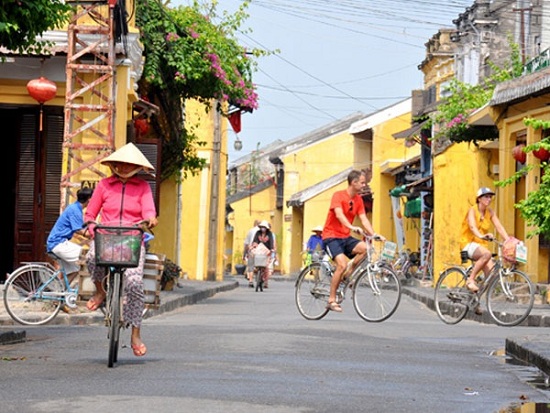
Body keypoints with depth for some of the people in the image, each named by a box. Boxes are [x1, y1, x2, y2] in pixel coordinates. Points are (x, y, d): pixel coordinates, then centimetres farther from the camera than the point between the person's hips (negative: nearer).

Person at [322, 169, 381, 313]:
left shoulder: (358, 200, 7)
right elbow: (339, 214, -28)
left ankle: (348, 275, -2)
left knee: (365, 248, -21)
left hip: (346, 237, 6)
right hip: (331, 236, -6)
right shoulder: (338, 195, -13)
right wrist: (352, 227, -44)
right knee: (342, 265, -24)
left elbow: (364, 219, 2)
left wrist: (374, 234, -14)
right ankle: (331, 301, -13)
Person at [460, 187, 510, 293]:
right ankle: (470, 280, -26)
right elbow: (472, 226, -28)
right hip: (469, 244, -6)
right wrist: (481, 236, -48)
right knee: (487, 253, -35)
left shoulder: (490, 212, 8)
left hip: (482, 245, 6)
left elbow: (499, 227, 0)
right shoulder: (472, 210, -10)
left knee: (491, 270, -18)